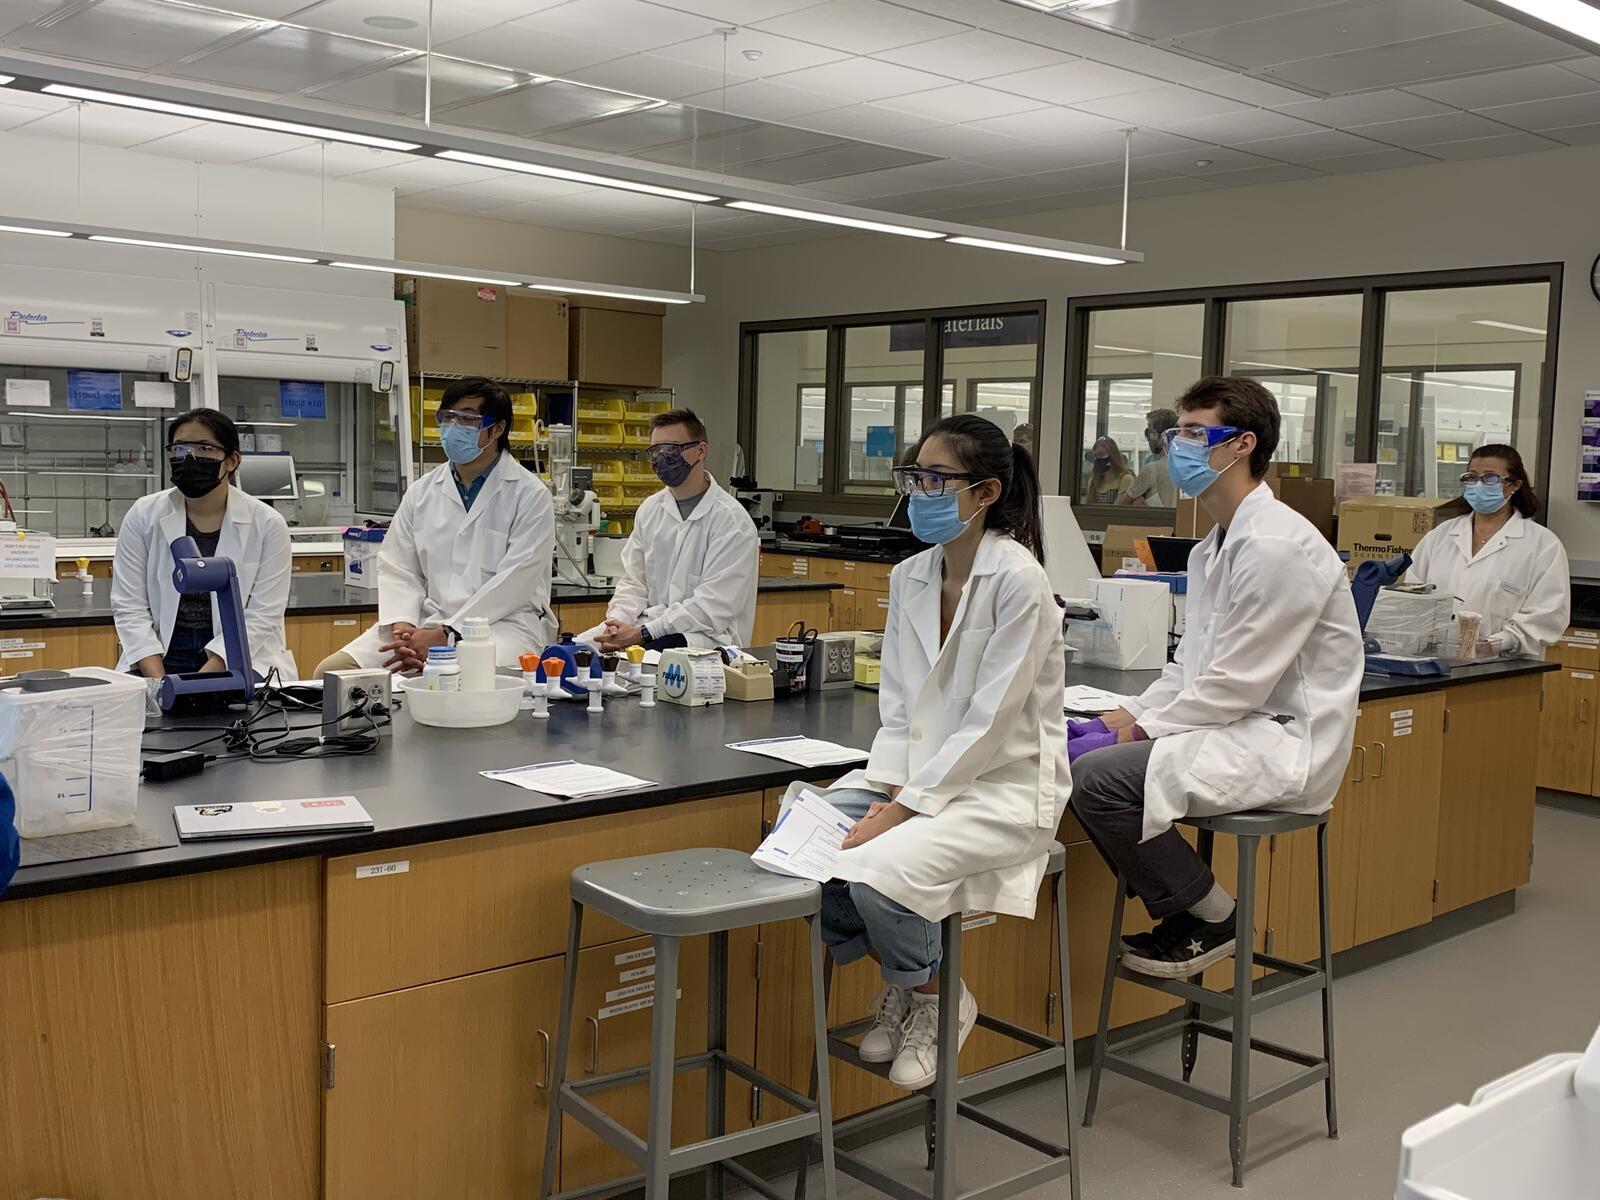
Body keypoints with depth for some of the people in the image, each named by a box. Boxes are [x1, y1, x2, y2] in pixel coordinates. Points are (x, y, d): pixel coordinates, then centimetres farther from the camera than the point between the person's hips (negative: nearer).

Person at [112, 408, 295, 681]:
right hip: (162, 656, 1)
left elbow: (261, 617, -8)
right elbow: (130, 607, 0)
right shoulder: (142, 516, 2)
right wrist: (158, 682, -14)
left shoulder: (267, 525, -4)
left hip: (239, 659, -1)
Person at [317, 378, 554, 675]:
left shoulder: (530, 495, -1)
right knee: (334, 671, -14)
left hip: (502, 623, -5)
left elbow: (515, 581, -10)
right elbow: (398, 569, 9)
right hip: (426, 620, 5)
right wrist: (403, 627, -12)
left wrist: (444, 635, -18)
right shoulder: (421, 492, 14)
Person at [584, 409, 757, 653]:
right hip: (652, 622, 7)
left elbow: (713, 607, -16)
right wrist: (617, 623, -8)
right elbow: (633, 582, 14)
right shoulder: (651, 509, 12)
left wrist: (642, 634, -20)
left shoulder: (731, 519, -10)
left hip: (709, 636, -6)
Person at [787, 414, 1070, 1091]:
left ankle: (937, 1000, 5)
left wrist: (905, 808, -20)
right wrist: (890, 792, -8)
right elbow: (896, 704, 7)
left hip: (1001, 785, -7)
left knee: (875, 871, -29)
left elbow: (988, 722, -19)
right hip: (918, 773, 7)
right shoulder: (909, 578, 6)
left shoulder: (1018, 581, -16)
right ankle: (899, 984, 12)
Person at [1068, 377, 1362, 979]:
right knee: (1078, 753, 0)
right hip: (1237, 726, 10)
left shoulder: (1275, 544, -19)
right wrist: (1127, 717, 2)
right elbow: (1190, 665, 18)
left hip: (1285, 743, -10)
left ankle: (1208, 917, -2)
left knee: (1098, 776, -24)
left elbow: (1236, 683, -21)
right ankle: (1180, 910, 8)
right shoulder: (1215, 545, 15)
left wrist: (1139, 731, -13)